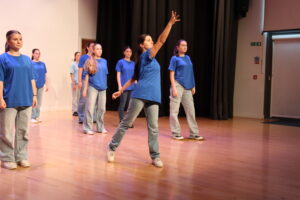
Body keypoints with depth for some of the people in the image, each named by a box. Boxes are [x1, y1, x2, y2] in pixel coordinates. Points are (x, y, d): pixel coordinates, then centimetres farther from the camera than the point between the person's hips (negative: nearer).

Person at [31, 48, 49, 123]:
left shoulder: (43, 64, 10)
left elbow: (45, 75, 12)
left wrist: (46, 85, 9)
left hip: (41, 85, 4)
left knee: (39, 102, 9)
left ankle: (37, 117, 18)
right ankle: (33, 117, 4)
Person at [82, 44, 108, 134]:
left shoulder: (104, 61, 10)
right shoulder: (90, 61, -3)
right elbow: (87, 75, -3)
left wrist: (105, 86, 13)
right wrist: (85, 89, -6)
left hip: (102, 88, 5)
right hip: (92, 87, -4)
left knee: (102, 108, 8)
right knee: (90, 108, -5)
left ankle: (100, 127, 19)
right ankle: (88, 128, 2)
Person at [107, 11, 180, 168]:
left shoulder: (148, 59, 22)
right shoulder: (146, 54, -2)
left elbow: (134, 78, 23)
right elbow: (161, 41, -14)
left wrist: (121, 91, 23)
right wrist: (170, 23, -17)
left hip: (152, 97, 8)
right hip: (141, 95, -8)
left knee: (153, 127, 2)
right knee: (126, 122, 1)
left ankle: (155, 156, 6)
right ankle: (112, 147, 14)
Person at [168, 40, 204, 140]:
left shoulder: (188, 58, 14)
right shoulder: (174, 58, -2)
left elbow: (190, 73, 17)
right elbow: (171, 75, -6)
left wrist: (193, 86, 12)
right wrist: (174, 88, -14)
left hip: (187, 87, 6)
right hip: (178, 85, -6)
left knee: (191, 110, 6)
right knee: (174, 110, -1)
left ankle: (194, 133, 12)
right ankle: (176, 133, 8)